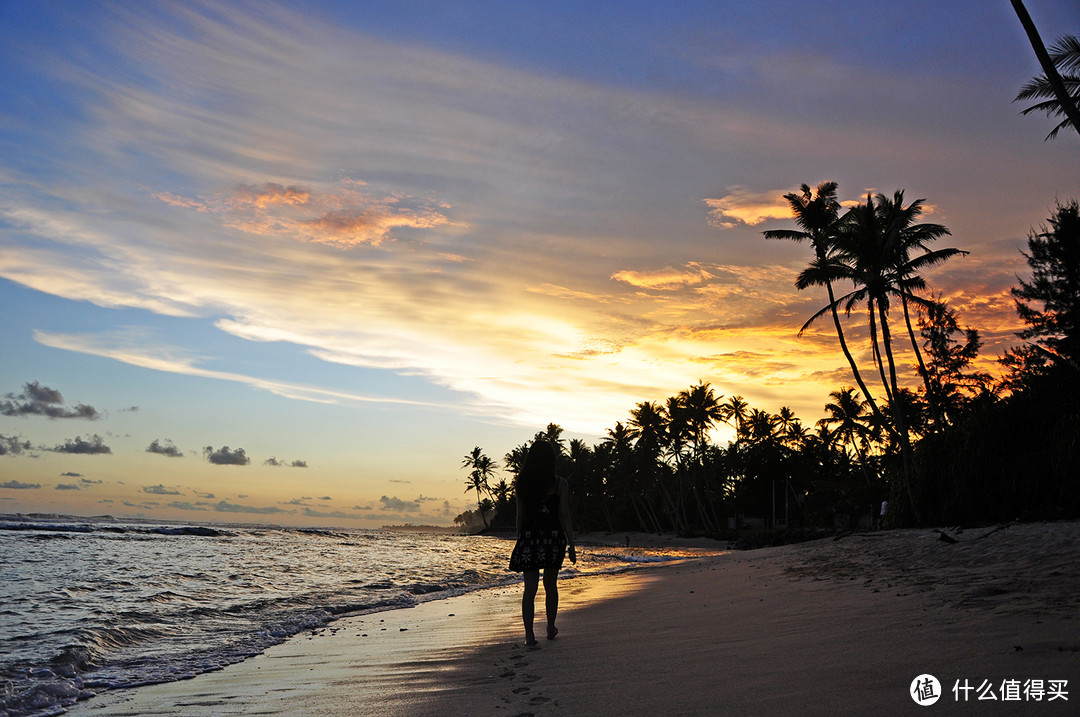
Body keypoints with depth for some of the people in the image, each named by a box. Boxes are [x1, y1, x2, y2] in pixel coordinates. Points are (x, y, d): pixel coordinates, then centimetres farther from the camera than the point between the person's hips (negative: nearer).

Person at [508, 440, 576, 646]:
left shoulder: (521, 484, 1)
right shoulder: (559, 484, -5)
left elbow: (520, 516, 4)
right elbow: (564, 517, -5)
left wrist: (520, 541, 13)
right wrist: (571, 545, 1)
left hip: (529, 537, 1)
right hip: (553, 537, -1)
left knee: (530, 587, 2)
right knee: (551, 585, 17)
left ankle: (529, 634, -7)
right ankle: (551, 629, 29)